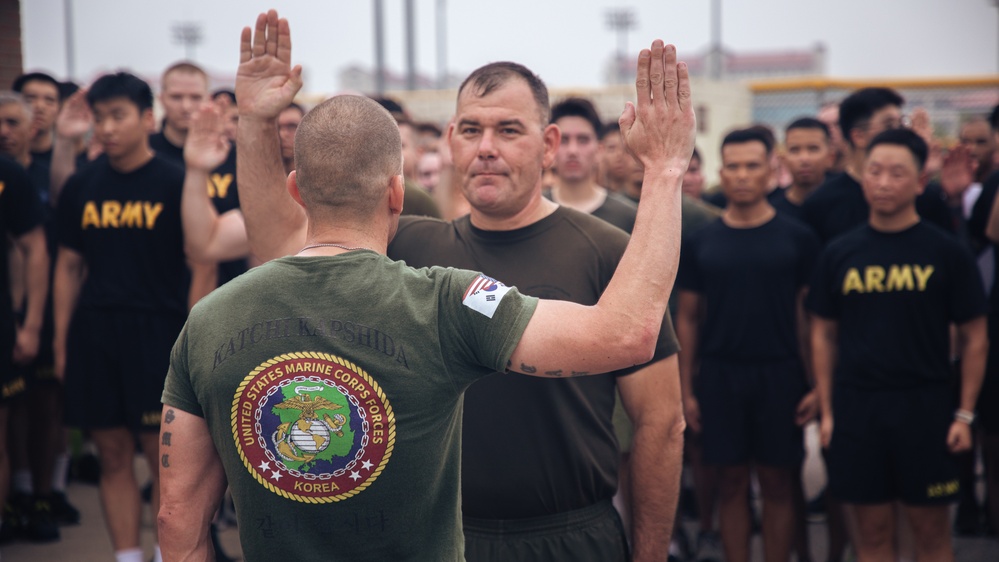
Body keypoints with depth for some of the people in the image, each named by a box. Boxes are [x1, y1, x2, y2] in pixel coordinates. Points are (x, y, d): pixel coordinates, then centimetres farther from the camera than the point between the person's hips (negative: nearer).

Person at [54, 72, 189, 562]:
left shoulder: (174, 184, -3)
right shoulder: (81, 186, 8)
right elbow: (69, 266, 13)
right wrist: (61, 340, 9)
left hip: (157, 333, -4)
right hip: (94, 333, 4)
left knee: (163, 457, -1)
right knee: (113, 456, 8)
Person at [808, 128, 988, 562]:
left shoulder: (947, 252, -1)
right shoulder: (839, 254, 5)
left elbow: (973, 338, 2)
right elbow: (824, 334, 10)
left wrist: (965, 413, -4)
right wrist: (827, 410, 5)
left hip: (925, 407, -2)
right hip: (855, 407, 2)